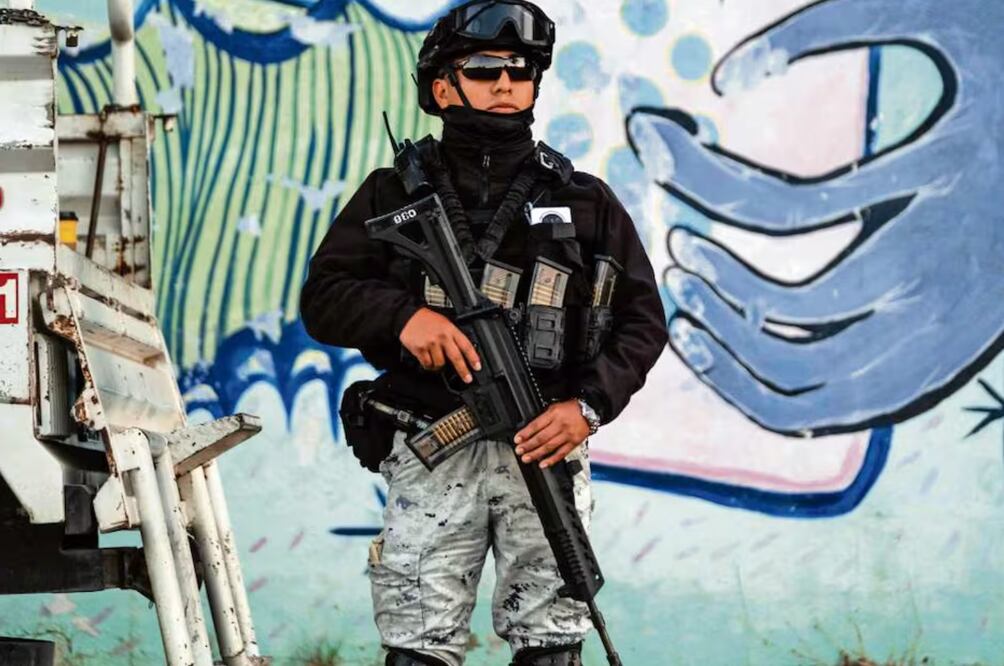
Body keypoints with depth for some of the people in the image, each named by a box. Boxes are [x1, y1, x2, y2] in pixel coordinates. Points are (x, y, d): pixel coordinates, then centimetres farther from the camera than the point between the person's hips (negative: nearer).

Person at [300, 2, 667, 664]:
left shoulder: (586, 203, 10)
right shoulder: (395, 194, 7)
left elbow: (641, 319, 9)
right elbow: (323, 298, 3)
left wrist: (590, 406, -7)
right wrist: (403, 314, -17)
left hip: (544, 445, 1)